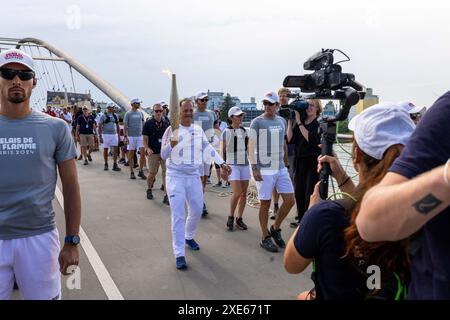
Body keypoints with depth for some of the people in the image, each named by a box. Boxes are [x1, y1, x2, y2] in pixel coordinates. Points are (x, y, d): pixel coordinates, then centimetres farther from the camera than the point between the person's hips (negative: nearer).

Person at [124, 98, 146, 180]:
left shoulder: (140, 113, 11)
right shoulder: (128, 113, -2)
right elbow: (125, 126, -5)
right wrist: (125, 136, -13)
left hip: (140, 136, 3)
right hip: (131, 136, -3)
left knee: (143, 153, -7)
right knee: (131, 154, 4)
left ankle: (141, 171, 4)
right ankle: (132, 172, 13)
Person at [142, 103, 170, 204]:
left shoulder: (166, 123, 8)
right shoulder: (148, 123, -1)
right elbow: (145, 139, -2)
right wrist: (147, 148, -18)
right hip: (153, 152, -2)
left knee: (167, 172, -6)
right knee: (152, 173, 7)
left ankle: (167, 196, -4)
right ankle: (149, 190, 34)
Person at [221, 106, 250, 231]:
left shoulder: (244, 131, 11)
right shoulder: (226, 132, -3)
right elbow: (222, 151, -2)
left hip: (244, 165, 5)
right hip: (232, 165, -5)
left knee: (244, 193, 4)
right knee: (237, 193, -13)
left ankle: (239, 219, 17)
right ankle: (230, 218, 7)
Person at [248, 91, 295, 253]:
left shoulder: (282, 121, 11)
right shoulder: (257, 122, -5)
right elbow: (251, 146, -7)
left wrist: (286, 163, 17)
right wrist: (254, 168, -13)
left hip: (281, 168, 6)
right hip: (264, 170, -5)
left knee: (290, 200, 4)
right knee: (265, 204, 2)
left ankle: (275, 228, 25)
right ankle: (265, 238, 16)